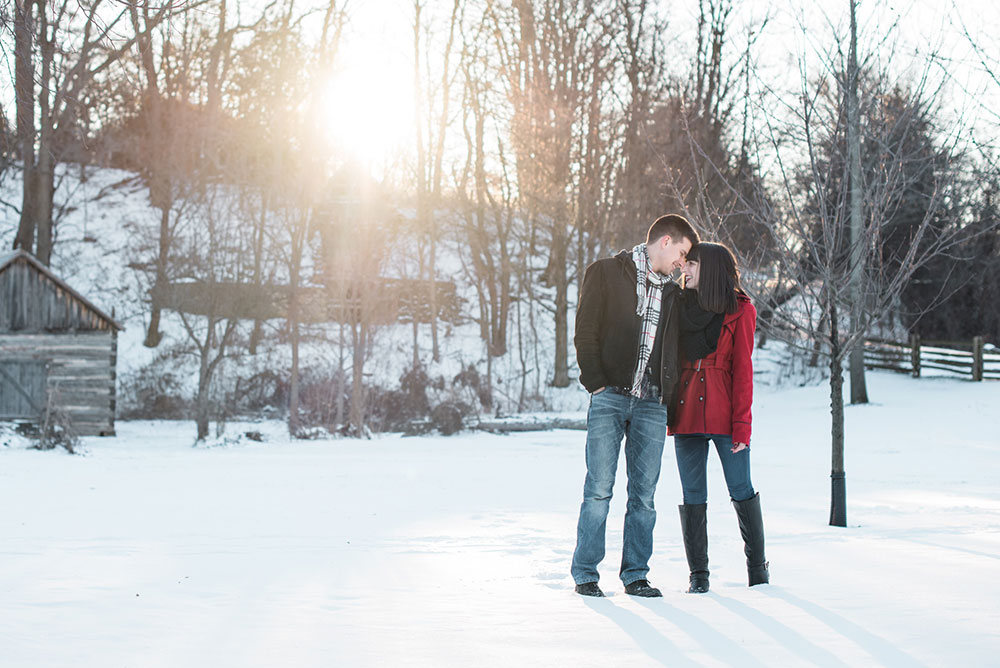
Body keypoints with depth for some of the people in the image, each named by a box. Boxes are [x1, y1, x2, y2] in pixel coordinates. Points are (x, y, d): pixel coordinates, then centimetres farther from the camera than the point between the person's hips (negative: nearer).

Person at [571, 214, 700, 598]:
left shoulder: (672, 293, 20)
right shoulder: (606, 274, 5)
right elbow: (585, 333, -1)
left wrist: (669, 396, 11)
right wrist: (596, 382, -9)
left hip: (651, 405, 4)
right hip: (610, 397, -4)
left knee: (644, 494, 1)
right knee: (599, 489, -6)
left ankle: (635, 574, 8)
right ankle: (585, 574, 1)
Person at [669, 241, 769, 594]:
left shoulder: (739, 310, 1)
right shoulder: (681, 305, 12)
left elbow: (743, 369, -3)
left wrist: (741, 424, -10)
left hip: (723, 410, -3)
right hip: (685, 411, 4)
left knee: (741, 490, -2)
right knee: (692, 495, 3)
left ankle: (757, 567, 14)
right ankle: (698, 574, 9)